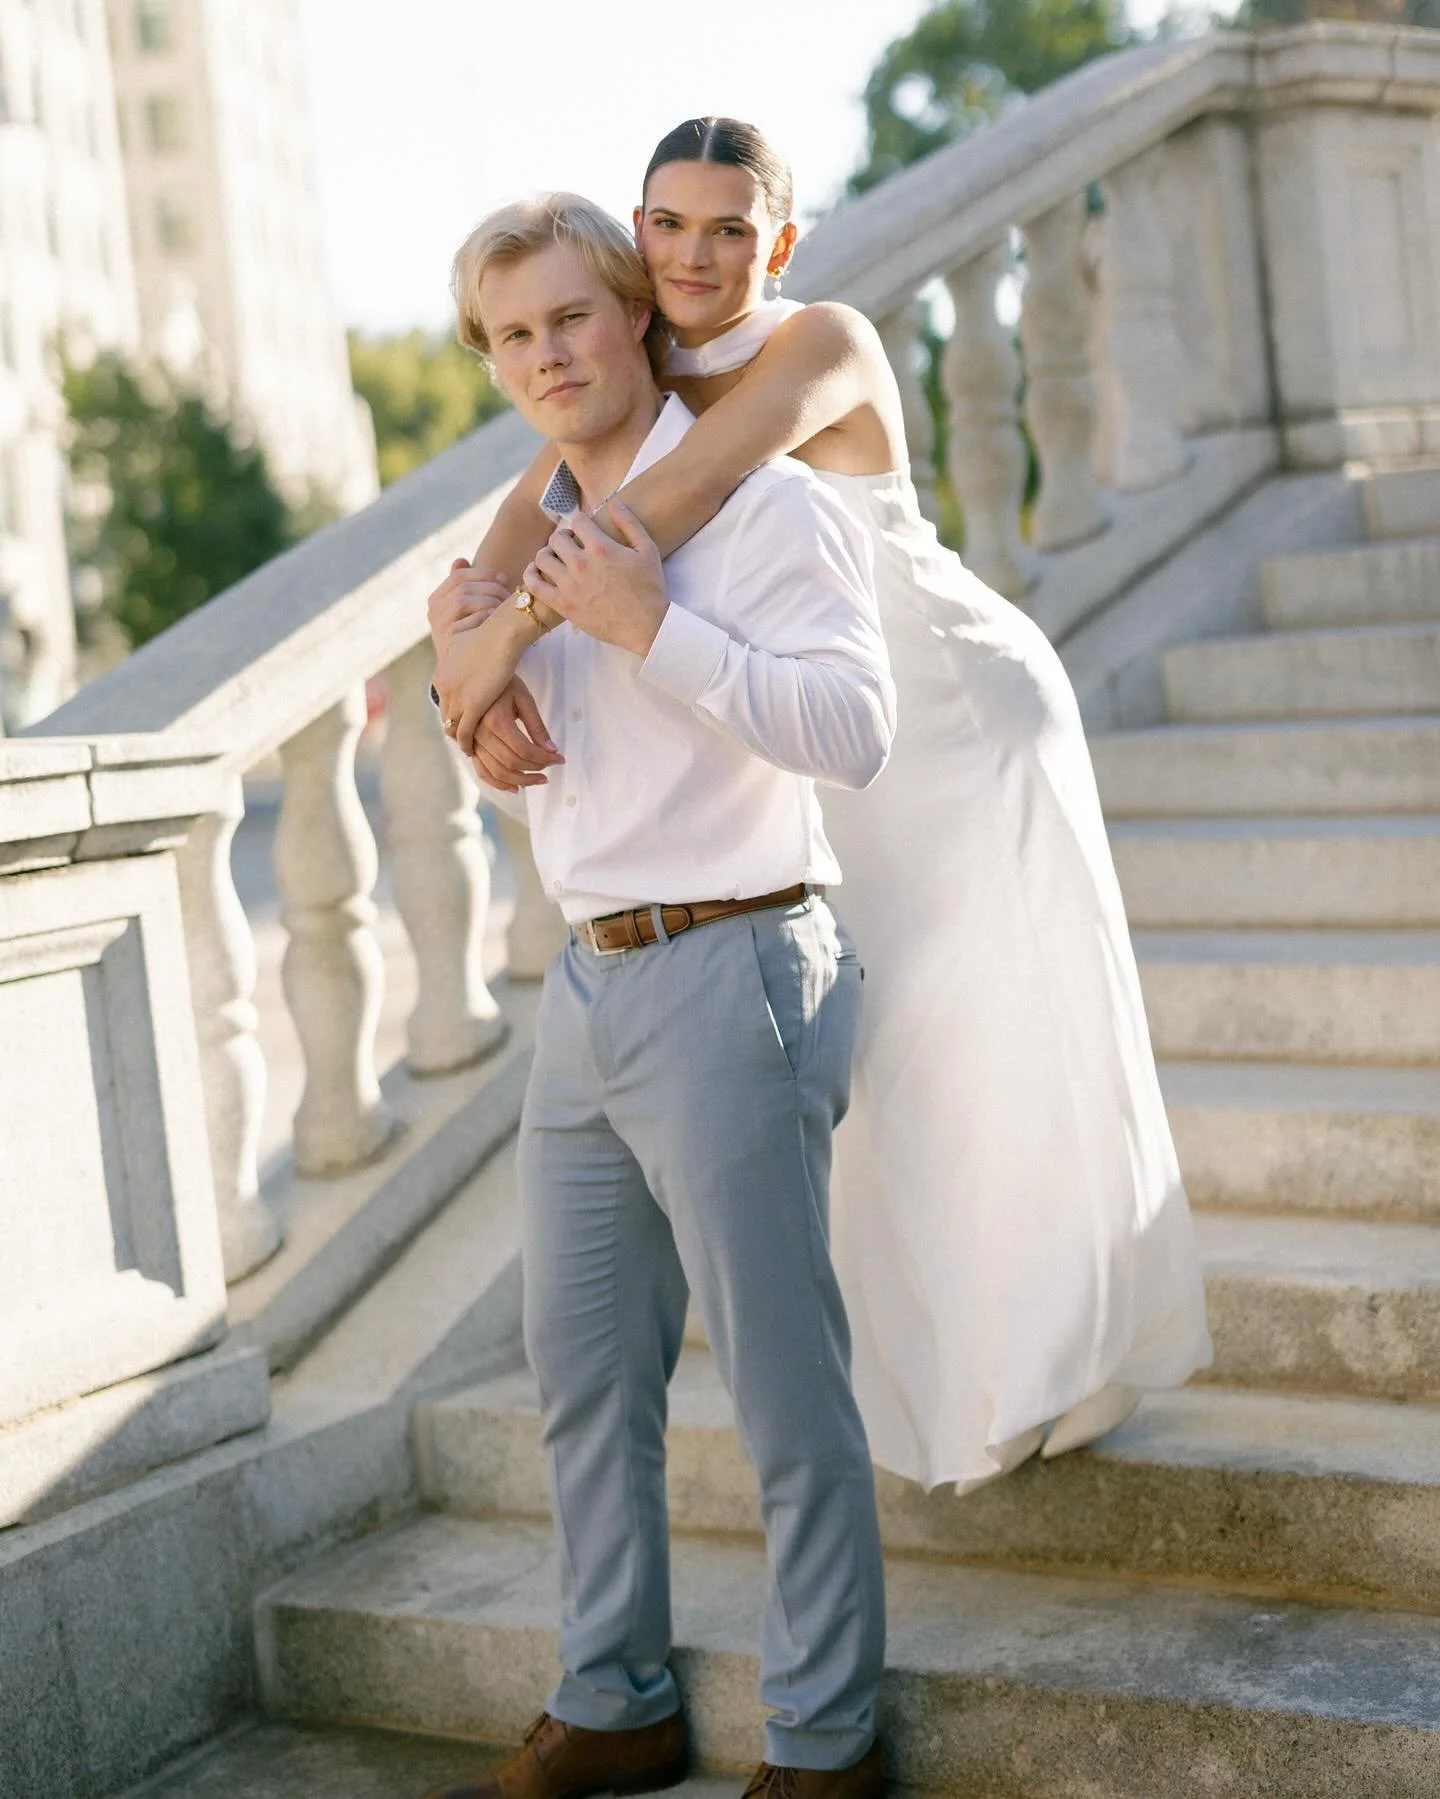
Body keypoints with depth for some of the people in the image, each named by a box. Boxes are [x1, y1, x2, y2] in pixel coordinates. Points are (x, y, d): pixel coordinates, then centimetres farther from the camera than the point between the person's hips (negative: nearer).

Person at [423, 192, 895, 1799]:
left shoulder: (761, 501, -8)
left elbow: (853, 725, -21)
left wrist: (650, 630, -22)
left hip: (727, 974, -8)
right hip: (588, 985, 8)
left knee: (782, 1380, -1)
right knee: (584, 1367, 14)